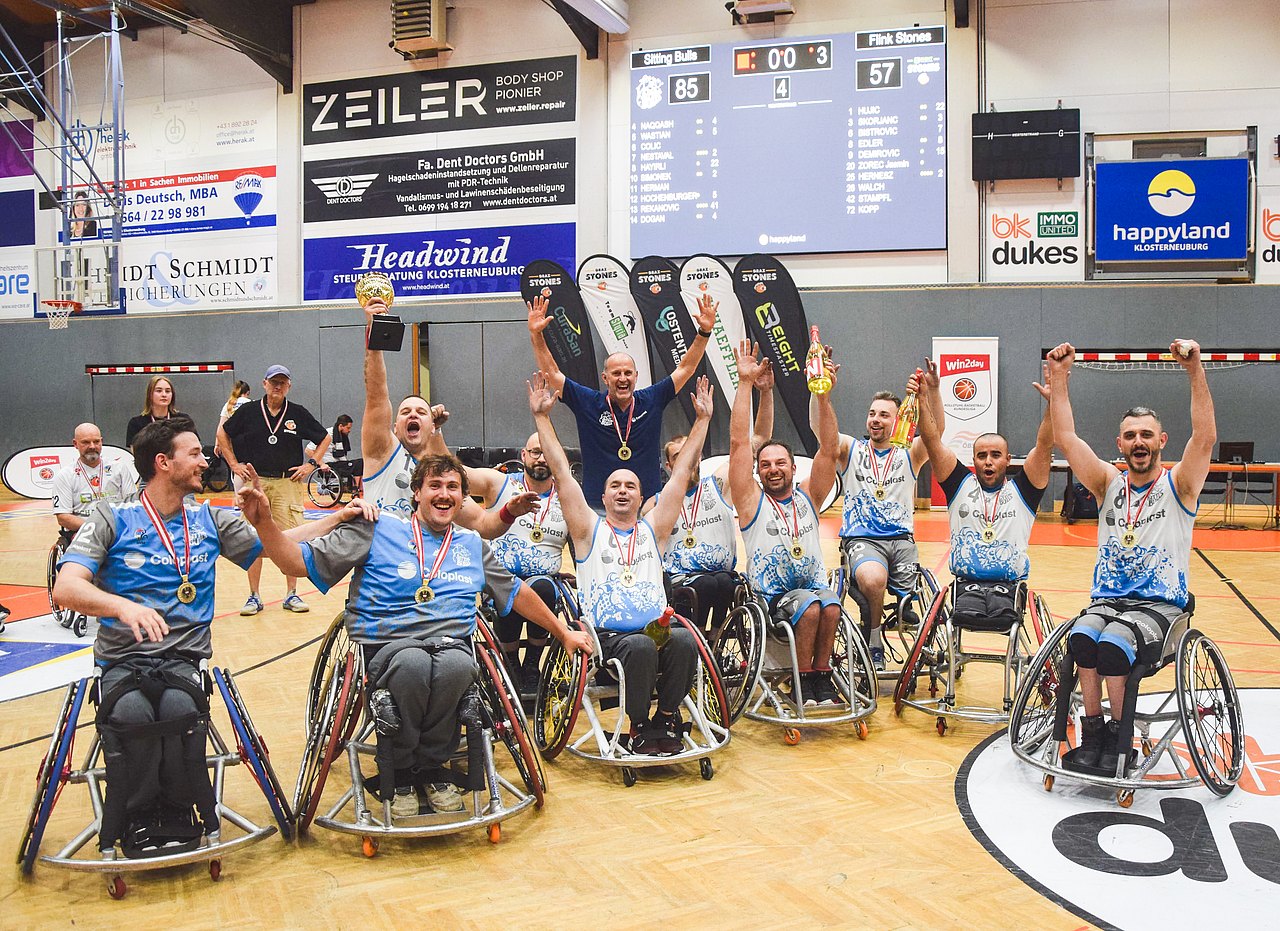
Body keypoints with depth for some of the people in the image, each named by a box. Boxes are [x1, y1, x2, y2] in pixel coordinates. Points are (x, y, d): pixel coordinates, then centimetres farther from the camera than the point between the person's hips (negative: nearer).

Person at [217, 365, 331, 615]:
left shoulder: (299, 414, 4)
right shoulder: (248, 412, 3)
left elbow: (324, 438, 14)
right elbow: (222, 433, 16)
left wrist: (311, 464, 4)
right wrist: (234, 464, 8)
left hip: (288, 482, 0)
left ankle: (291, 594, 10)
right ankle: (254, 597, 11)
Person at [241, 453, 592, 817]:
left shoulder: (472, 544, 20)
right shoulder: (378, 528, 7)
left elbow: (515, 593, 30)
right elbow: (299, 562, 3)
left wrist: (564, 634, 32)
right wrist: (265, 523, -14)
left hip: (451, 642, 2)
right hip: (388, 645, -2)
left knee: (456, 665, -36)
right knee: (413, 664, -38)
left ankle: (431, 767, -10)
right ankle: (401, 772, -11)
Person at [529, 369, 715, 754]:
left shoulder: (652, 528, 19)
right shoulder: (590, 529, 13)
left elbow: (682, 471, 18)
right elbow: (561, 472, 8)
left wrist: (702, 418, 18)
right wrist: (542, 416, 5)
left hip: (658, 628, 2)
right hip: (607, 635, -2)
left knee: (684, 639, -31)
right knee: (640, 645, -35)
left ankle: (667, 717, -9)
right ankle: (639, 724, -12)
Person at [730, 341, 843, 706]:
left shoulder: (807, 496, 11)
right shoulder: (752, 501, 3)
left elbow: (829, 450, -1)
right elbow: (739, 443, -6)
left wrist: (823, 395, -12)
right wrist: (745, 383, -10)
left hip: (814, 586, 3)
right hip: (771, 596, -2)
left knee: (830, 606, -30)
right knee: (810, 606, -32)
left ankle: (821, 676, -13)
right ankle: (804, 681, -14)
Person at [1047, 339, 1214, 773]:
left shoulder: (1178, 486, 2)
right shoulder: (1109, 483, 10)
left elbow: (1205, 438, -16)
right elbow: (1066, 438, -1)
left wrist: (1195, 370, -26)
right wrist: (1058, 375, -10)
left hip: (1161, 604, -2)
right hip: (1106, 599, 3)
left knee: (1112, 644, -33)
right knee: (1081, 639, -31)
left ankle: (1119, 734, -10)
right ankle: (1092, 730, -13)